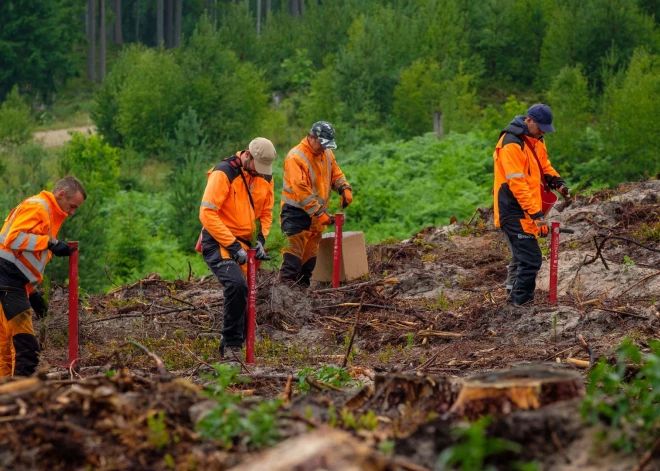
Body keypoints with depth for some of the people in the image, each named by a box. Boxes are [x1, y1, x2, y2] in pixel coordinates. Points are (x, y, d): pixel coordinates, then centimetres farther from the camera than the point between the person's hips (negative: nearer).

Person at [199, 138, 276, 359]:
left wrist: (261, 238, -2)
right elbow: (207, 213, -21)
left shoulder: (265, 177, 6)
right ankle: (232, 344, -19)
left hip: (243, 244, 8)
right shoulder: (224, 173, -16)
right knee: (237, 285, -27)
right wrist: (232, 245, -23)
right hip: (219, 242, -8)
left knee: (243, 292, 9)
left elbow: (266, 212, 18)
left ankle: (231, 346, 23)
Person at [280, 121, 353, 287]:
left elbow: (336, 174, 19)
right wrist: (319, 213, -25)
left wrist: (344, 188, -5)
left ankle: (303, 285, 18)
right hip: (296, 213, -8)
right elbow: (301, 191, -24)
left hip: (317, 214, 8)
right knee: (294, 251, -14)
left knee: (310, 255, 11)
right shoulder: (296, 157, -19)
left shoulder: (327, 153, 8)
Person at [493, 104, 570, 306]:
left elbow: (544, 167, 22)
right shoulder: (511, 144, -20)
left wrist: (557, 181, -1)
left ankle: (513, 299, 29)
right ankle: (520, 302, -9)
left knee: (520, 257, 18)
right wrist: (536, 213, -28)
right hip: (514, 212, -10)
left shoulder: (535, 140, 11)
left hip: (526, 212, 10)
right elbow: (517, 183, -25)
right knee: (531, 259, -13)